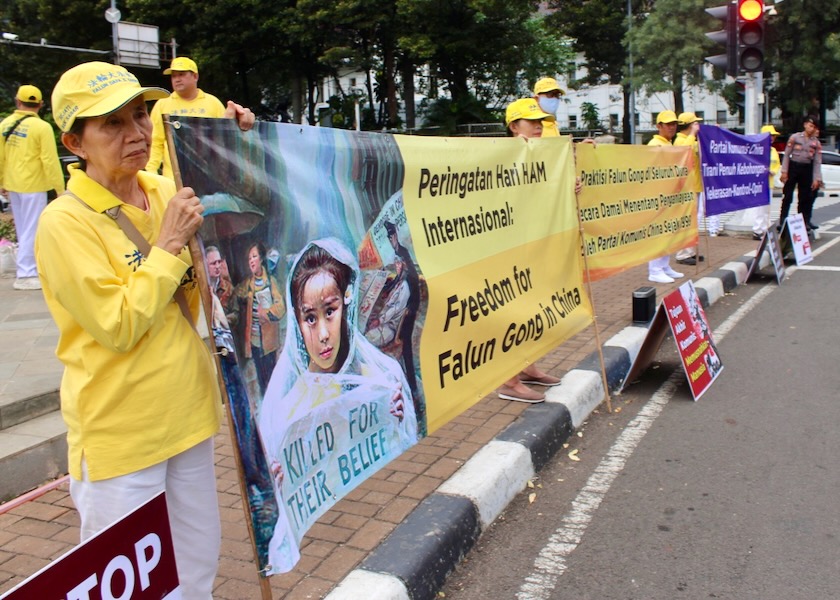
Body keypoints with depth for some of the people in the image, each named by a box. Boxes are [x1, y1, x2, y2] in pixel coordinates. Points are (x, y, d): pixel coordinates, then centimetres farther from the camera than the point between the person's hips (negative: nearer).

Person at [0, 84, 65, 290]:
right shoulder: (42, 127, -14)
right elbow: (50, 161, -16)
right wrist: (60, 188, -11)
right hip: (33, 185, -6)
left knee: (22, 229, 17)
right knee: (31, 229, -2)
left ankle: (31, 264, 31)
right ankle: (25, 275, -2)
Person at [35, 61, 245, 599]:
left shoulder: (167, 192, 0)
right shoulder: (65, 222, -17)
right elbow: (120, 327, -20)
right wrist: (170, 243, -19)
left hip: (187, 410, 6)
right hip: (119, 430, -6)